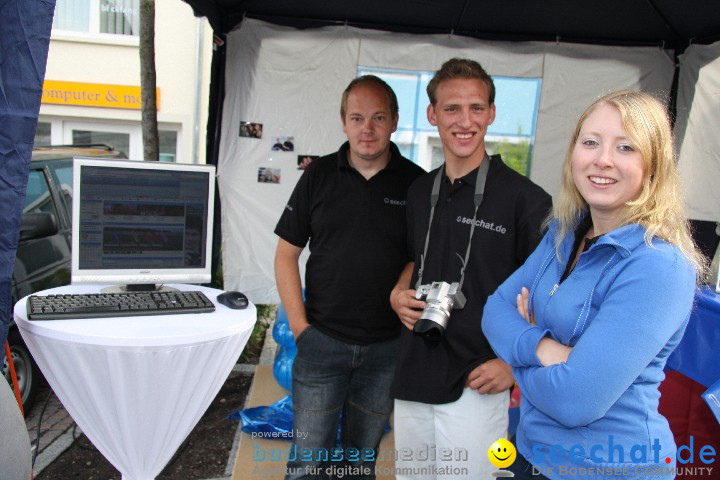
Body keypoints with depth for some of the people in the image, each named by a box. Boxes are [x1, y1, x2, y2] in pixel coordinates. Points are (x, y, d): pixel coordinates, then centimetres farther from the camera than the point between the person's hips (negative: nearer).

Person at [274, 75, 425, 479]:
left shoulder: (417, 183, -3)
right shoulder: (319, 176, 0)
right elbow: (287, 253, 2)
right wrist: (299, 325, -3)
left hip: (386, 347, 0)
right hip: (321, 339, 0)